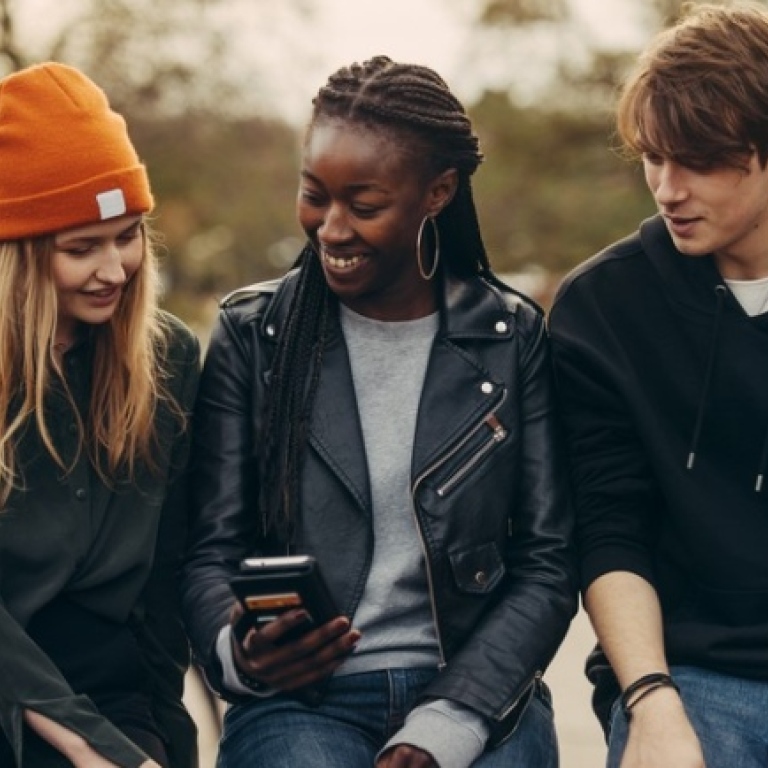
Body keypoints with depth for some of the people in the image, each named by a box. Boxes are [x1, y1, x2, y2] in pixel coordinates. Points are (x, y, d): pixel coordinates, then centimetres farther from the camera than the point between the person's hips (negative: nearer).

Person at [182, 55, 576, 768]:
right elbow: (210, 553, 5)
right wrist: (237, 651, -17)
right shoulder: (252, 334, 5)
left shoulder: (514, 339, 4)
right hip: (297, 701, 0)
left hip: (476, 695, 1)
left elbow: (547, 564, 1)